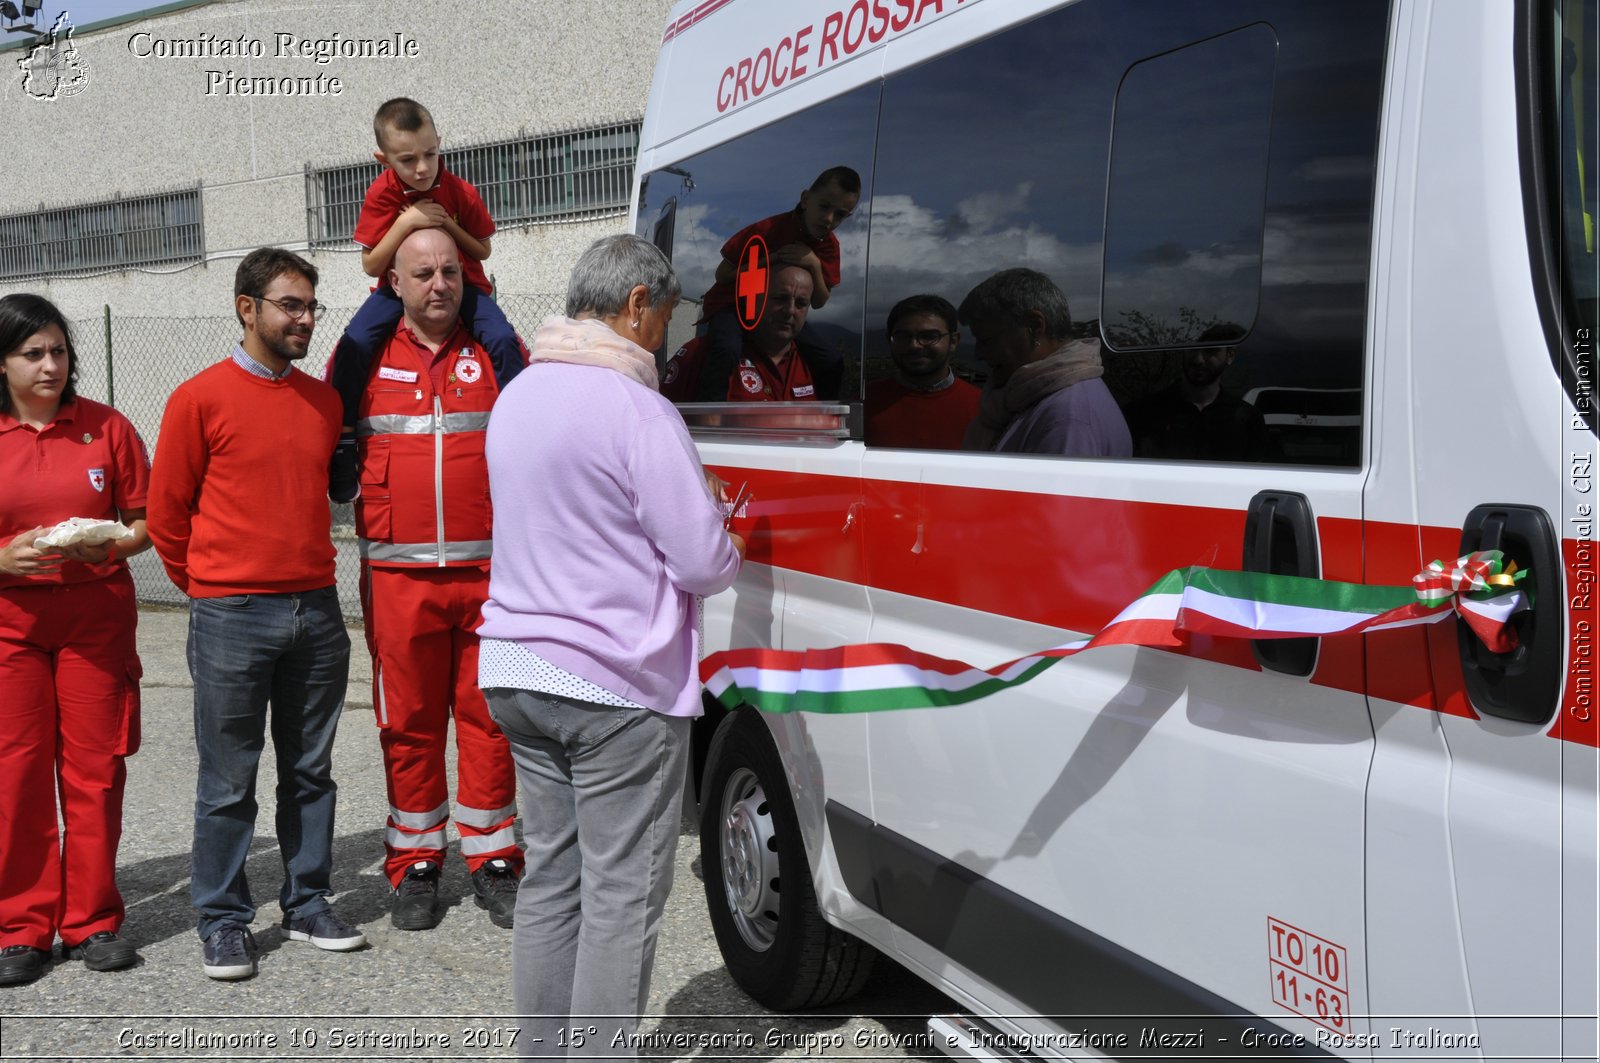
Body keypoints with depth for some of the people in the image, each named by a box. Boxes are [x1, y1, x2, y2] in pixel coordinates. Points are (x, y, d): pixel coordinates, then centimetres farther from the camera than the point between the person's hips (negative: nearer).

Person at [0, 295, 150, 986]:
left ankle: (92, 921, 15)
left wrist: (109, 547, -13)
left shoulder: (106, 427, 4)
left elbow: (145, 521, 6)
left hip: (97, 613, 1)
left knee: (95, 768, 3)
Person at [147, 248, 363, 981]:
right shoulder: (201, 398, -5)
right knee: (228, 782, 4)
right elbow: (165, 513, 0)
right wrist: (209, 590, 8)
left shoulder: (324, 400, 10)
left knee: (311, 772, 12)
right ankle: (223, 920, 16)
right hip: (231, 619, -5)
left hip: (317, 611, 5)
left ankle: (308, 904, 24)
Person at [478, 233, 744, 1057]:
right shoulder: (635, 408, -16)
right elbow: (705, 562, -16)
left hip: (518, 670, 8)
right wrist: (730, 548, 8)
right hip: (617, 685, -8)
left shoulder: (516, 397, 11)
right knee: (621, 896, 2)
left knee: (549, 879, 17)